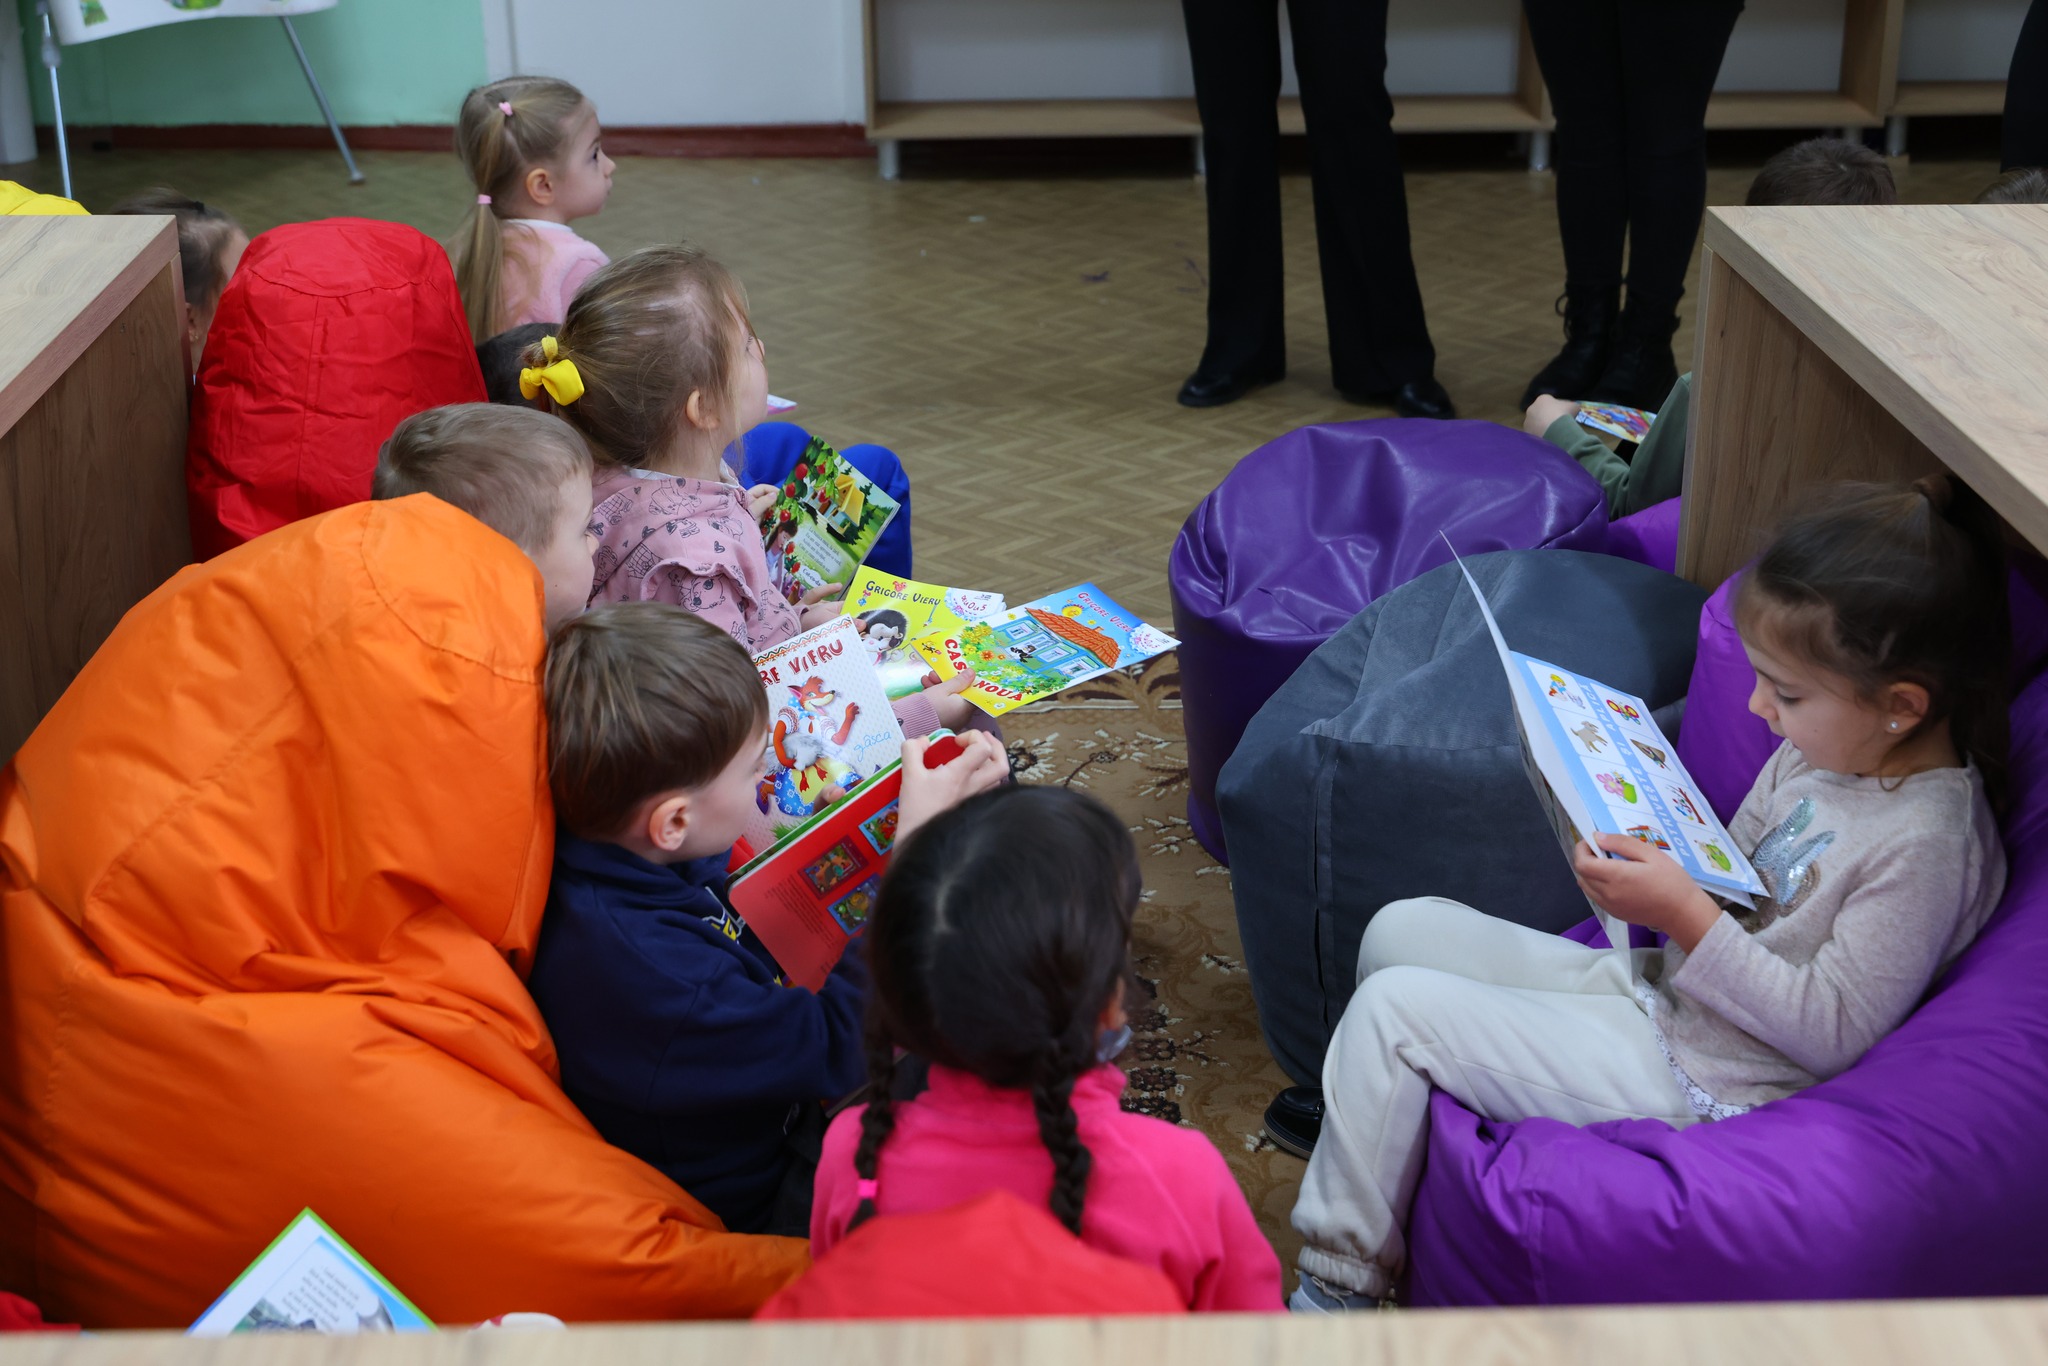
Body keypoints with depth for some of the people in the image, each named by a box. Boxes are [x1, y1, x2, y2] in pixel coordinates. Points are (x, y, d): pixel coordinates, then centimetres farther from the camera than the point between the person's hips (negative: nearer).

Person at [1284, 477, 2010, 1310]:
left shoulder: (1928, 844, -25)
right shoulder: (1825, 749, 1)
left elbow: (1831, 1033, -23)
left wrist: (1686, 916, -27)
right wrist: (1647, 864, -6)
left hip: (1689, 1079, -9)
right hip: (1651, 986, 9)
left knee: (1391, 1007, -12)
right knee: (1401, 931, 7)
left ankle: (1336, 1286, 2)